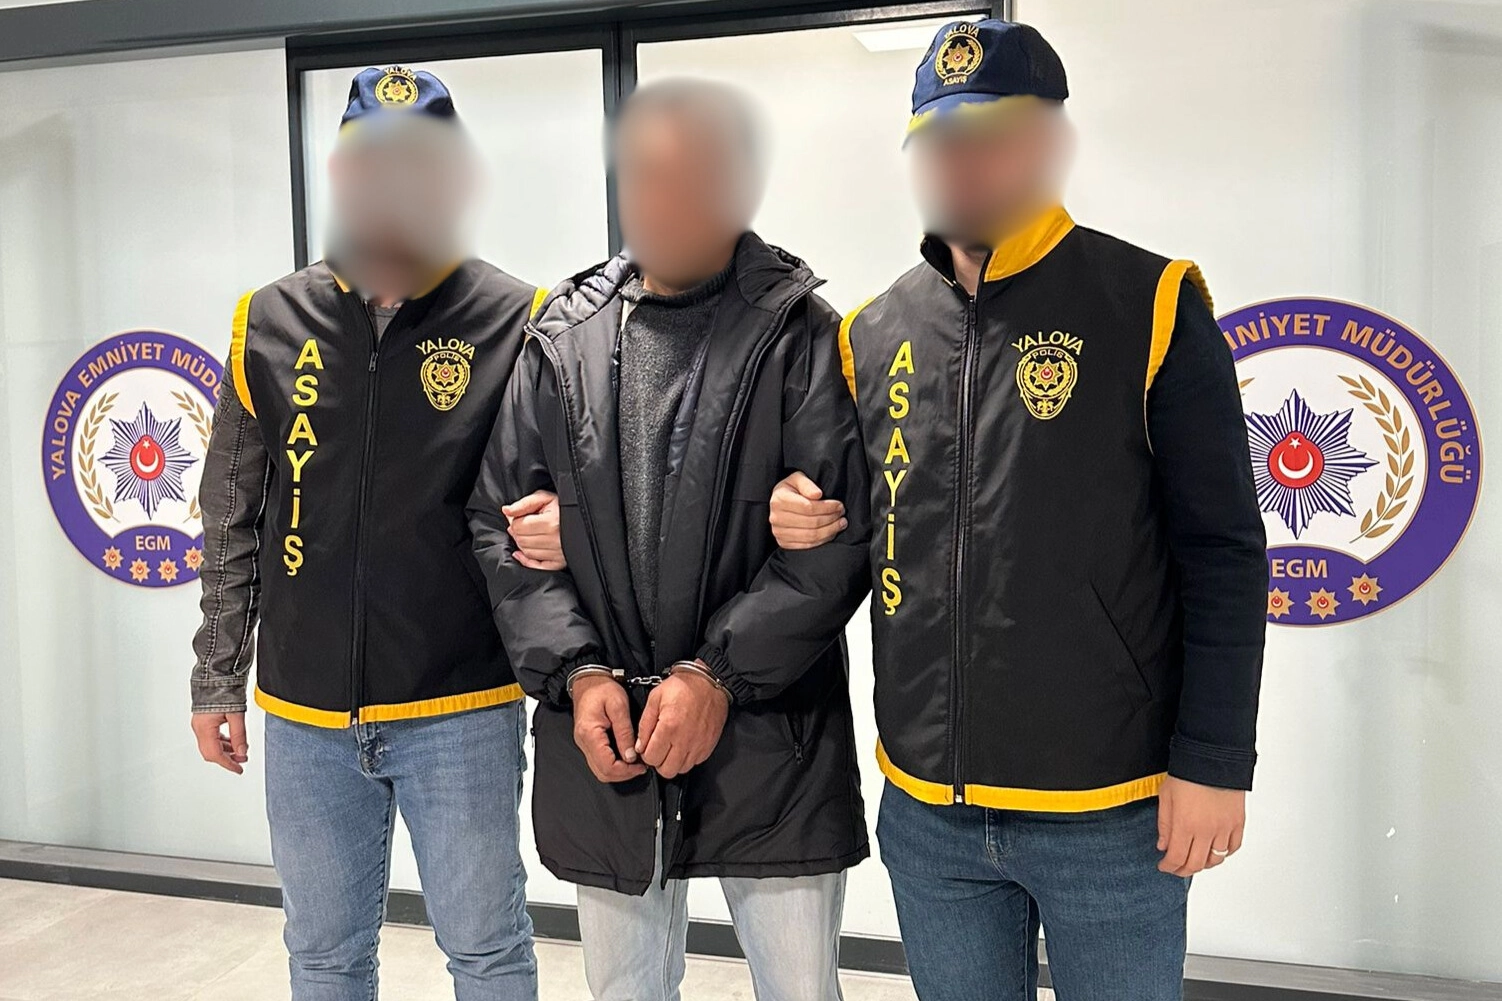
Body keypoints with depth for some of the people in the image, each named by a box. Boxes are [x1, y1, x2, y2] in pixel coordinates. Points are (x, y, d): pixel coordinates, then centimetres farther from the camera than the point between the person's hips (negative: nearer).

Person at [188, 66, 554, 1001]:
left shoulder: (518, 320, -7)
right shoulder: (272, 321, 2)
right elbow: (234, 522, 8)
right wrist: (218, 678, 10)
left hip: (462, 711, -3)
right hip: (305, 714, 3)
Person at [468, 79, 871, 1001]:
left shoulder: (803, 334, -4)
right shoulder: (561, 339, 5)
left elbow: (840, 533, -10)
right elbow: (502, 521, 4)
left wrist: (718, 672, -16)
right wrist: (576, 672, -7)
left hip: (771, 744, -3)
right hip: (600, 747, 3)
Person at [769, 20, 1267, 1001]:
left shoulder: (1152, 305, -7)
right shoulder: (877, 331, 6)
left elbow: (1222, 556, -8)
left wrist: (1214, 763, -10)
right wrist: (813, 516, -4)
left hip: (1109, 813, -4)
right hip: (926, 808, 4)